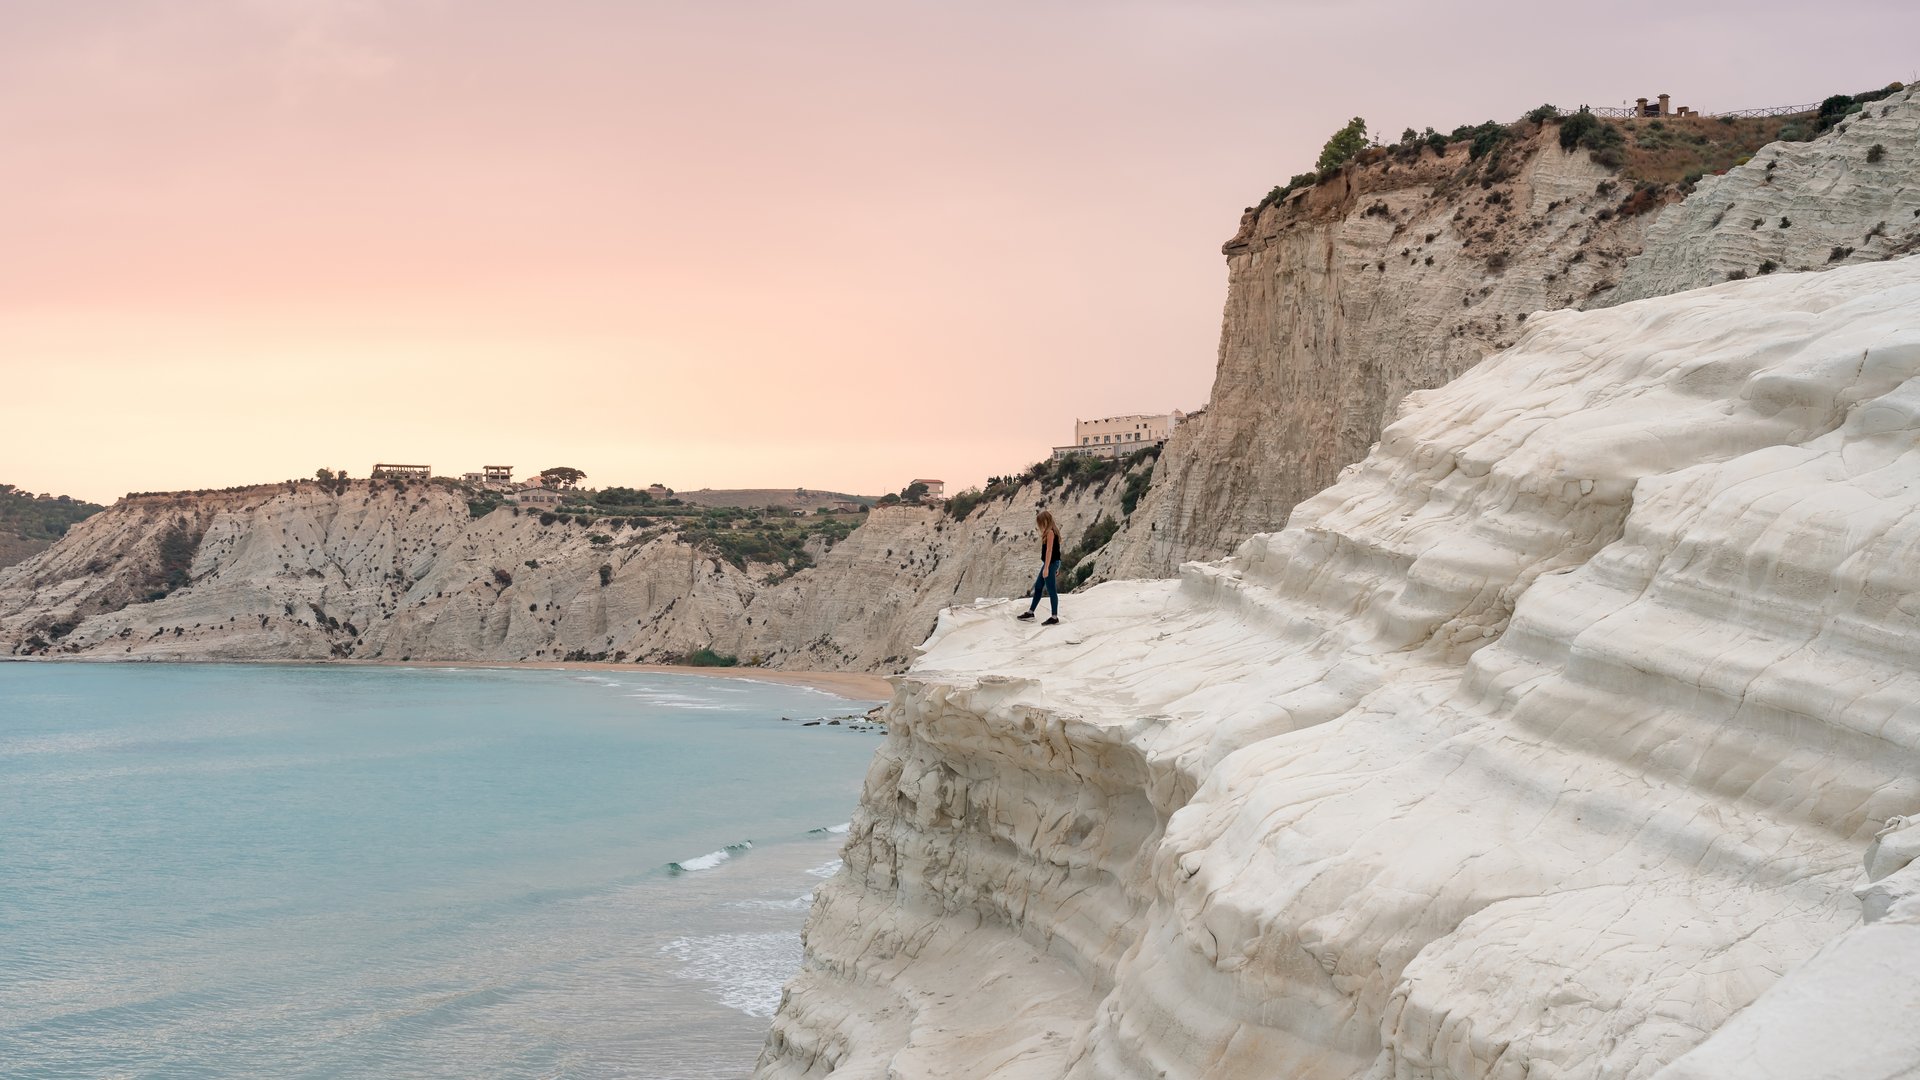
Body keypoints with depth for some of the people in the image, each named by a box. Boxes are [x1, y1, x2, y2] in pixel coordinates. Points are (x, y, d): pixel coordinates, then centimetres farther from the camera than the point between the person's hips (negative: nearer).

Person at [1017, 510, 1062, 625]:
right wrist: (1056, 567, 19)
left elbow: (1049, 550, -21)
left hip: (1051, 563, -10)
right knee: (1038, 586, 18)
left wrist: (1046, 568, -22)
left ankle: (1054, 617, 1)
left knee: (1051, 590, -4)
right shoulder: (1053, 531, 12)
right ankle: (1030, 612, 27)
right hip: (1051, 563, 10)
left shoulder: (1050, 532, -16)